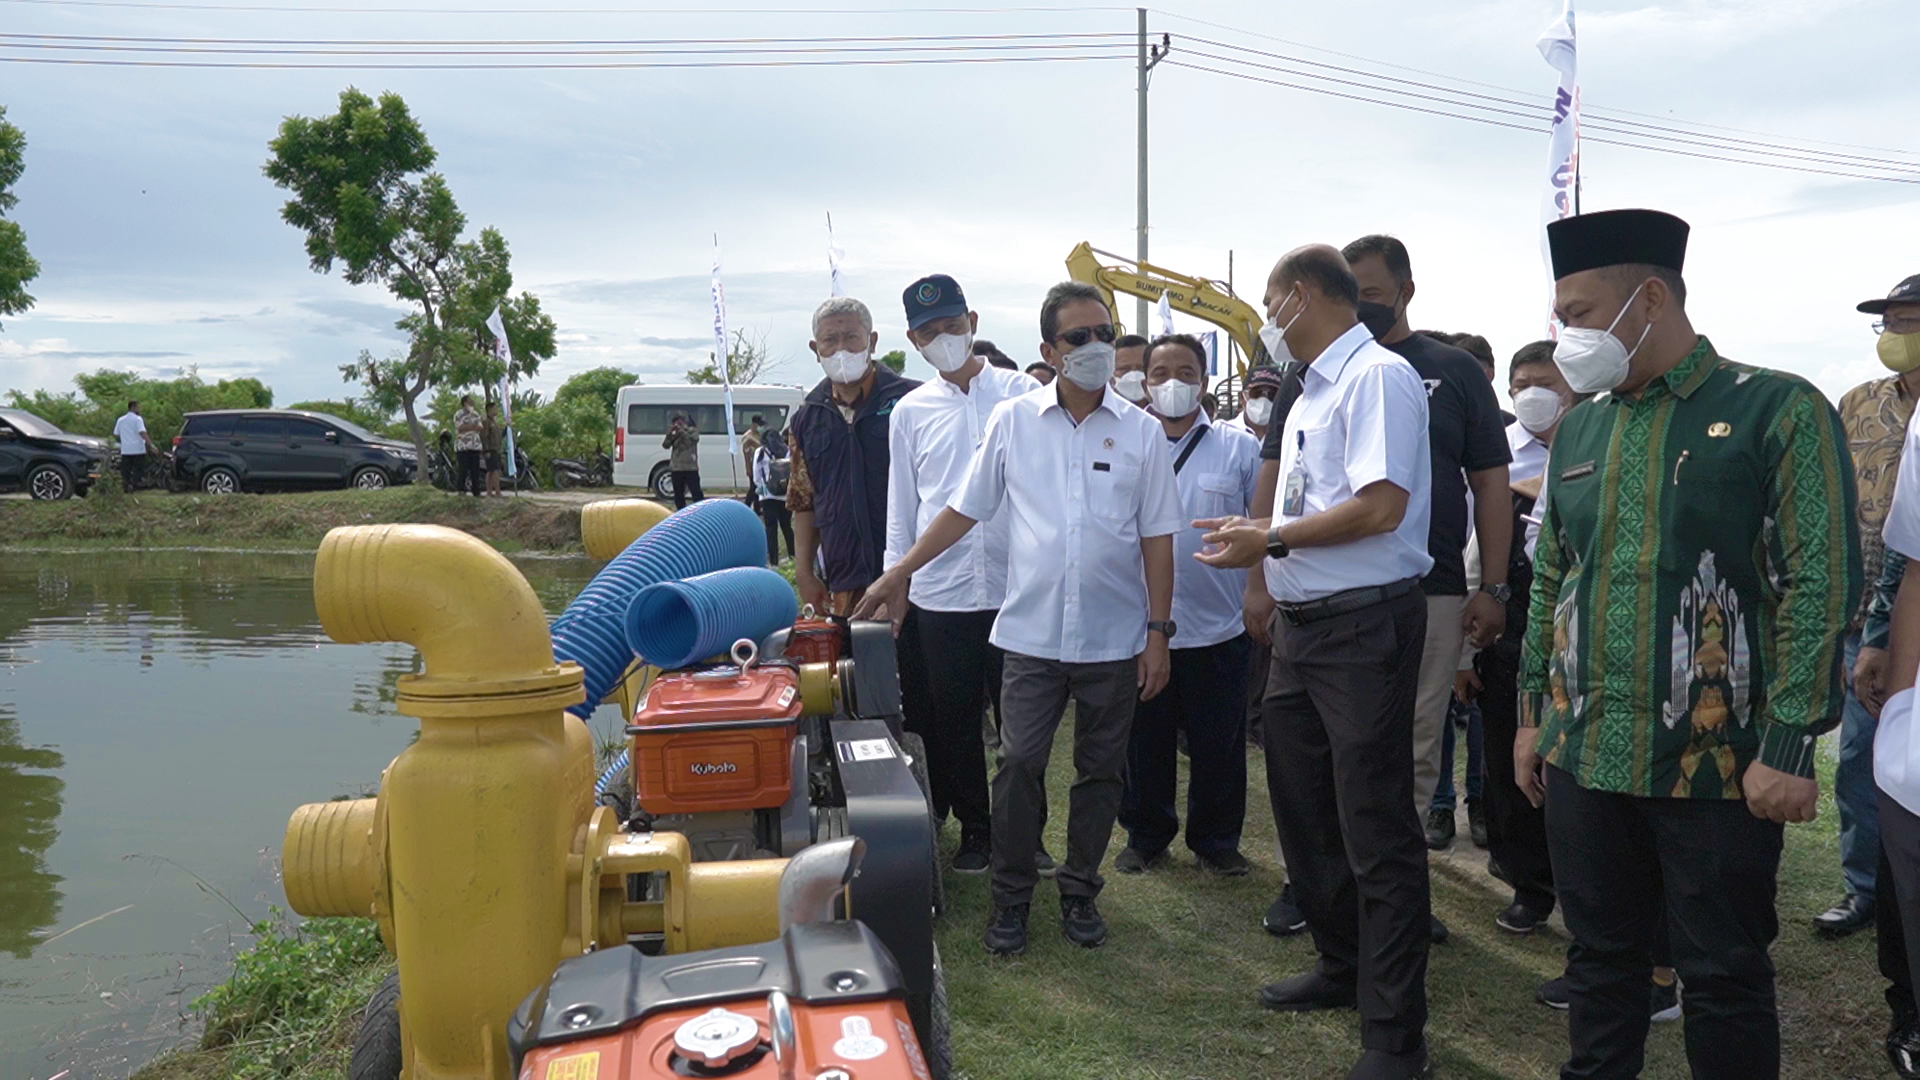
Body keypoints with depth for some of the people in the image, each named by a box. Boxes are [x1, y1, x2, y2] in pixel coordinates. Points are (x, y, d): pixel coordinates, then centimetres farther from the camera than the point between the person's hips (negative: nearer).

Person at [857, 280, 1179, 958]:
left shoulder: (1141, 432, 1)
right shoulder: (1013, 421, 1)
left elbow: (1156, 538, 2)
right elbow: (965, 508, 9)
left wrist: (1158, 632, -2)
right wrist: (899, 572, 8)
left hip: (1115, 639, 1)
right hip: (1032, 634, 0)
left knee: (1100, 772, 10)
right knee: (1018, 764, 0)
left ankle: (1079, 894, 27)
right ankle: (1011, 898, 16)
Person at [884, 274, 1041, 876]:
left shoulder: (1022, 393, 2)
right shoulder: (910, 412, 7)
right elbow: (900, 508, 11)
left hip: (1016, 587, -1)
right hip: (939, 594, 2)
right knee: (953, 723, 10)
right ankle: (973, 827, 28)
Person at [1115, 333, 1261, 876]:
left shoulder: (1240, 447, 2)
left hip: (1219, 628, 0)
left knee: (1219, 745, 10)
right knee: (1145, 743, 11)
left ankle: (1215, 841, 26)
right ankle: (1145, 837, 28)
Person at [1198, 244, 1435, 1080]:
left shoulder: (1377, 376, -13)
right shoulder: (1313, 390, 15)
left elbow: (1381, 506, -23)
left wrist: (1270, 540, -15)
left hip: (1365, 625, -10)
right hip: (1302, 624, 10)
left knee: (1376, 829, -2)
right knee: (1304, 807, 19)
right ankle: (1342, 967, 37)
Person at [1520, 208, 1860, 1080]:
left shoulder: (1780, 411, -7)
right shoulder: (1578, 428, 10)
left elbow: (1819, 587, -11)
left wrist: (1790, 745, -15)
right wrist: (1534, 712, 13)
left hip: (1718, 766, -5)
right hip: (1585, 755, 5)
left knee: (1724, 979, 9)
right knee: (1599, 963, 16)